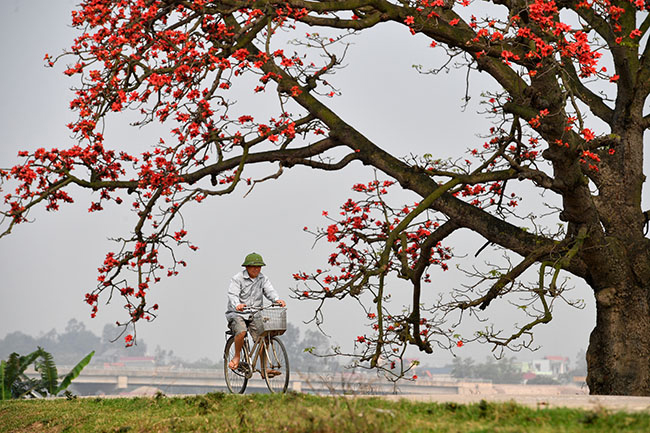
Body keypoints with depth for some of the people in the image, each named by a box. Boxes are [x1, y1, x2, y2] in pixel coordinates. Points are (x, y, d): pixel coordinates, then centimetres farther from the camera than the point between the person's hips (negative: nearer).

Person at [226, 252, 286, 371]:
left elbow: (269, 291, -5)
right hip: (237, 313, -4)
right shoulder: (237, 279, -6)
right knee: (241, 332, -31)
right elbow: (233, 295, -19)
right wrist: (237, 305, -42)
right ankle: (236, 356, -5)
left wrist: (277, 299, -29)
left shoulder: (263, 279, 9)